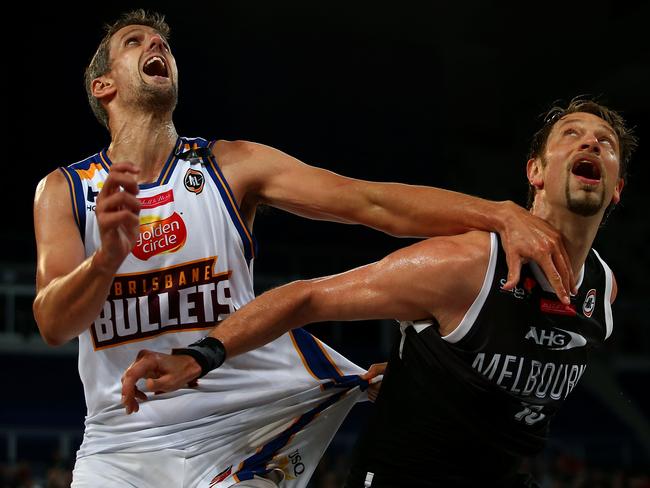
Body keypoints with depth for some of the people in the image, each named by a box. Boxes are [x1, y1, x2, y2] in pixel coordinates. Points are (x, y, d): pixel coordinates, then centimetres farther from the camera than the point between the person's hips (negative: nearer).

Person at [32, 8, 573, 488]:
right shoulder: (63, 190, 0)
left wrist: (500, 213, -26)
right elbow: (54, 325, -13)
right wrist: (107, 258, -34)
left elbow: (371, 201, -12)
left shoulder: (232, 165, -1)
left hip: (238, 427, 0)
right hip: (122, 443, 1)